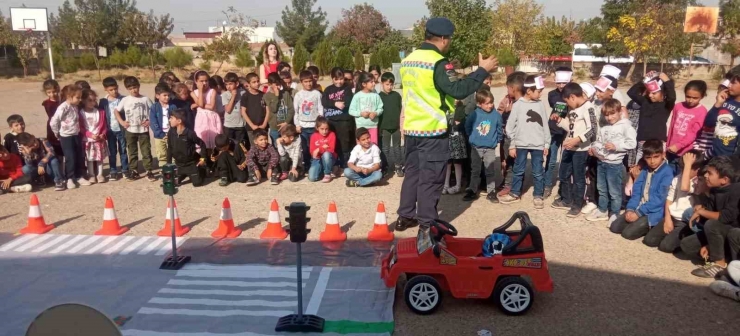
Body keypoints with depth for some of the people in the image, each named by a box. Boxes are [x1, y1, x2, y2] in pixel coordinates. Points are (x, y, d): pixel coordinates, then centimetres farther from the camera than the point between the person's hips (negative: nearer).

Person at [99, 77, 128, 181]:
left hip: (121, 129, -1)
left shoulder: (123, 99, -5)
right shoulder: (103, 101, -1)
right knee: (112, 152, 8)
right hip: (110, 130, 1)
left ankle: (125, 170, 18)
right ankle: (113, 171, 15)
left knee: (123, 150, 8)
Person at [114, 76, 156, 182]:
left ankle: (149, 171, 8)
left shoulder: (145, 99, -2)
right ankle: (134, 171, 19)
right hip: (130, 131, 2)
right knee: (132, 152, 10)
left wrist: (150, 121, -11)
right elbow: (116, 111, 8)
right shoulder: (125, 100, 0)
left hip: (143, 130, -2)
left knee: (146, 151, 1)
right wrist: (121, 122, -2)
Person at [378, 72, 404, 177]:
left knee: (397, 148, 9)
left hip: (396, 126, 2)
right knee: (385, 148, 7)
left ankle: (398, 167, 16)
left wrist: (402, 125, 4)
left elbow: (401, 111, 7)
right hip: (384, 127, -2)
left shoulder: (397, 95, 2)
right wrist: (379, 127, -5)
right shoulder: (379, 96, -4)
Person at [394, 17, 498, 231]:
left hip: (411, 128, 8)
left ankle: (405, 217, 23)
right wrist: (482, 70, -11)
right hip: (432, 130, -8)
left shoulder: (408, 60, 10)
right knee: (431, 179, 1)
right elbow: (459, 90, -20)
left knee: (412, 172, 17)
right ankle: (427, 225, 8)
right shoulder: (438, 62, -15)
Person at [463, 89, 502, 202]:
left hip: (490, 148, 0)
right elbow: (467, 127, 6)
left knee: (490, 171, 5)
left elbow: (500, 130, 5)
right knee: (475, 171, 11)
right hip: (476, 148, 0)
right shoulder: (474, 114, -11)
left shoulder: (496, 115, -9)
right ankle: (472, 191, 20)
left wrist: (496, 140, 10)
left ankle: (491, 192, 16)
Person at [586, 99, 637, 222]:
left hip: (614, 164, -7)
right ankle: (602, 210, 32)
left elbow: (632, 143, -17)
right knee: (601, 189, 18)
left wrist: (616, 146, -23)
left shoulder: (625, 126, -10)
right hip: (601, 162, 7)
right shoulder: (603, 128, 9)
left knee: (614, 191, 3)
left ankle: (615, 214, 15)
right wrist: (593, 148, 1)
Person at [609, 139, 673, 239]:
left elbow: (659, 198, -19)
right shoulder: (645, 170, 8)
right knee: (614, 227, -1)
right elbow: (636, 191, 7)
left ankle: (651, 227, 4)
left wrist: (639, 212, -19)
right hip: (639, 208, 7)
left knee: (628, 232, -19)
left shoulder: (667, 172, -15)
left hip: (654, 213, -7)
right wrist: (630, 209, -9)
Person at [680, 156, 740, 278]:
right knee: (686, 245, -2)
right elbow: (710, 213, -1)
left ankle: (720, 263, -16)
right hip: (721, 234, 8)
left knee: (711, 224, -34)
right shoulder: (715, 191, 0)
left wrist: (702, 211, -21)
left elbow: (727, 217, -36)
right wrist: (707, 244, -8)